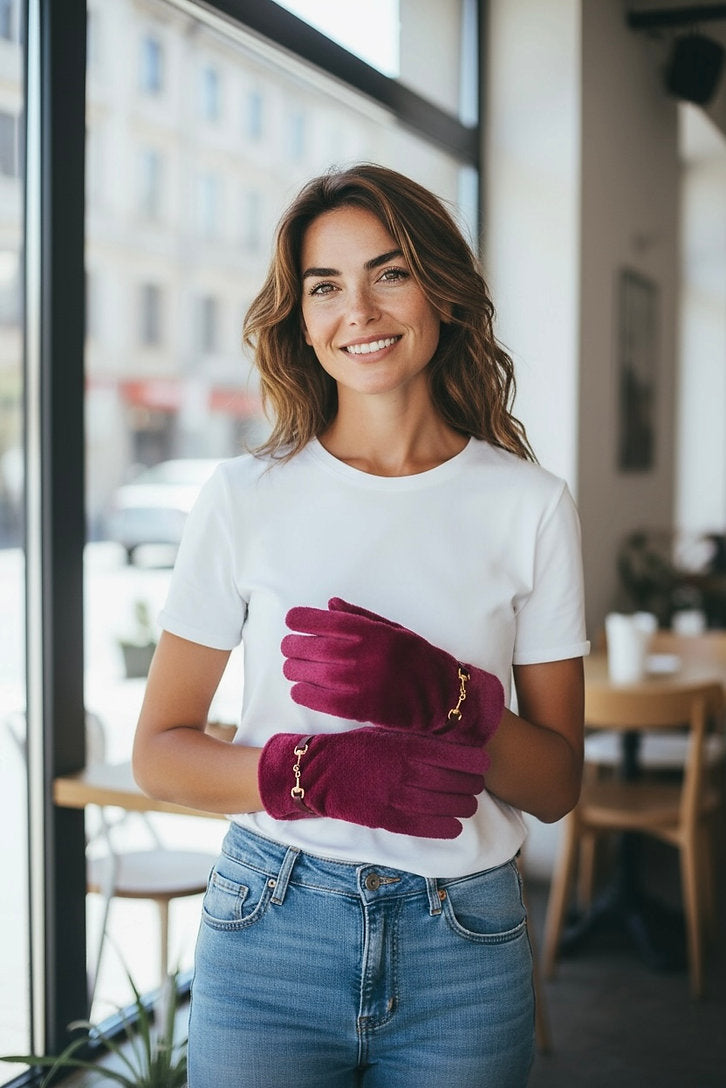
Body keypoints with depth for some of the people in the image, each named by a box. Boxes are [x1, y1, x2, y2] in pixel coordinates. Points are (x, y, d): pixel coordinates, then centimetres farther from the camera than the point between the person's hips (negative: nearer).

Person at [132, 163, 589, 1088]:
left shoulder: (530, 506, -3)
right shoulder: (246, 497, -4)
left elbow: (557, 784, -1)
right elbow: (159, 753, -1)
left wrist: (439, 695, -20)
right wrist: (317, 772, -19)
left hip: (464, 948, 1)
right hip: (270, 939, 0)